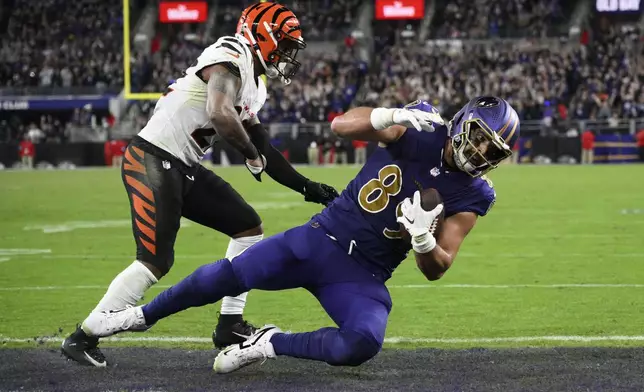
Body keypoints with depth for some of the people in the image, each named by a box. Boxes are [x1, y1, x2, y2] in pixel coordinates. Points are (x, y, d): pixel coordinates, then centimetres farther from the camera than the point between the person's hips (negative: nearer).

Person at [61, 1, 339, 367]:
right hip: (152, 161, -10)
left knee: (249, 227, 11)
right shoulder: (230, 57, -15)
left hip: (184, 168, 10)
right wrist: (251, 153, -15)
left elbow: (265, 151, 23)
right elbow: (219, 113, -32)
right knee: (155, 263, -13)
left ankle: (230, 326, 15)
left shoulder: (255, 88, 15)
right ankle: (82, 338, -1)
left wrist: (308, 188, 17)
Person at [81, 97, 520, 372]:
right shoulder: (419, 131, -5)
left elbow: (436, 269, -4)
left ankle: (273, 344, -5)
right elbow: (342, 124, -15)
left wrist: (422, 237, -27)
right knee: (229, 275, -8)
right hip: (321, 239, 0)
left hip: (362, 277, 0)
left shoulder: (469, 195, -3)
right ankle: (141, 316, 15)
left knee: (363, 344, -29)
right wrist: (394, 116, -33)